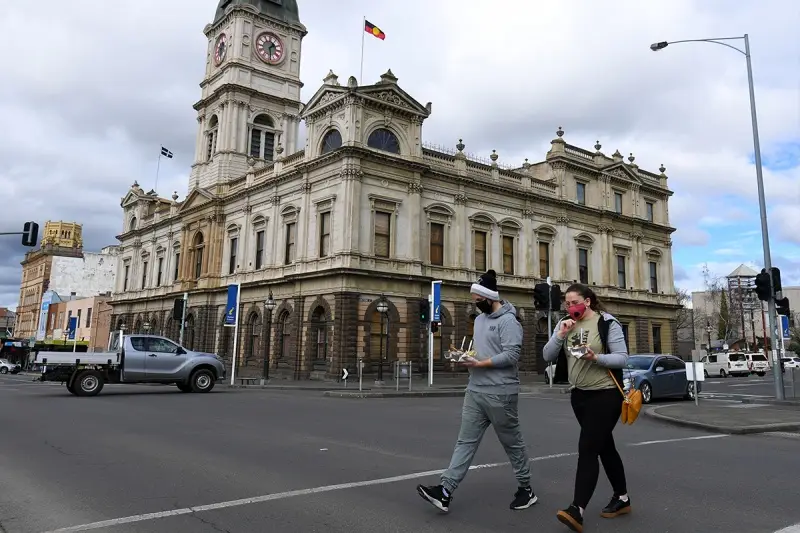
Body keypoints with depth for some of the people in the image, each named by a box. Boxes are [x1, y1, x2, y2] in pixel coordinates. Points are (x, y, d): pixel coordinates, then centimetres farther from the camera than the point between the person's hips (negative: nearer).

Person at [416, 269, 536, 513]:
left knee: (512, 442, 8)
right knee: (466, 441, 3)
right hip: (474, 391, 8)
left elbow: (511, 355, -21)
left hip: (500, 394, -8)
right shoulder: (479, 319, 16)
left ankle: (526, 489, 27)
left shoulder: (508, 321, -13)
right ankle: (446, 491, -1)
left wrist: (479, 364, -21)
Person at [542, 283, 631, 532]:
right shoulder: (565, 324, 5)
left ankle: (577, 510, -18)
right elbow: (547, 357, -1)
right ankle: (622, 498, 33)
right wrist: (560, 335, -17)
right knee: (604, 446, 17)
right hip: (579, 395, 6)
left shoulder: (607, 323, -10)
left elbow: (622, 359, -12)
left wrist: (596, 357, -28)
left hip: (605, 394, -6)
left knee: (587, 448, -14)